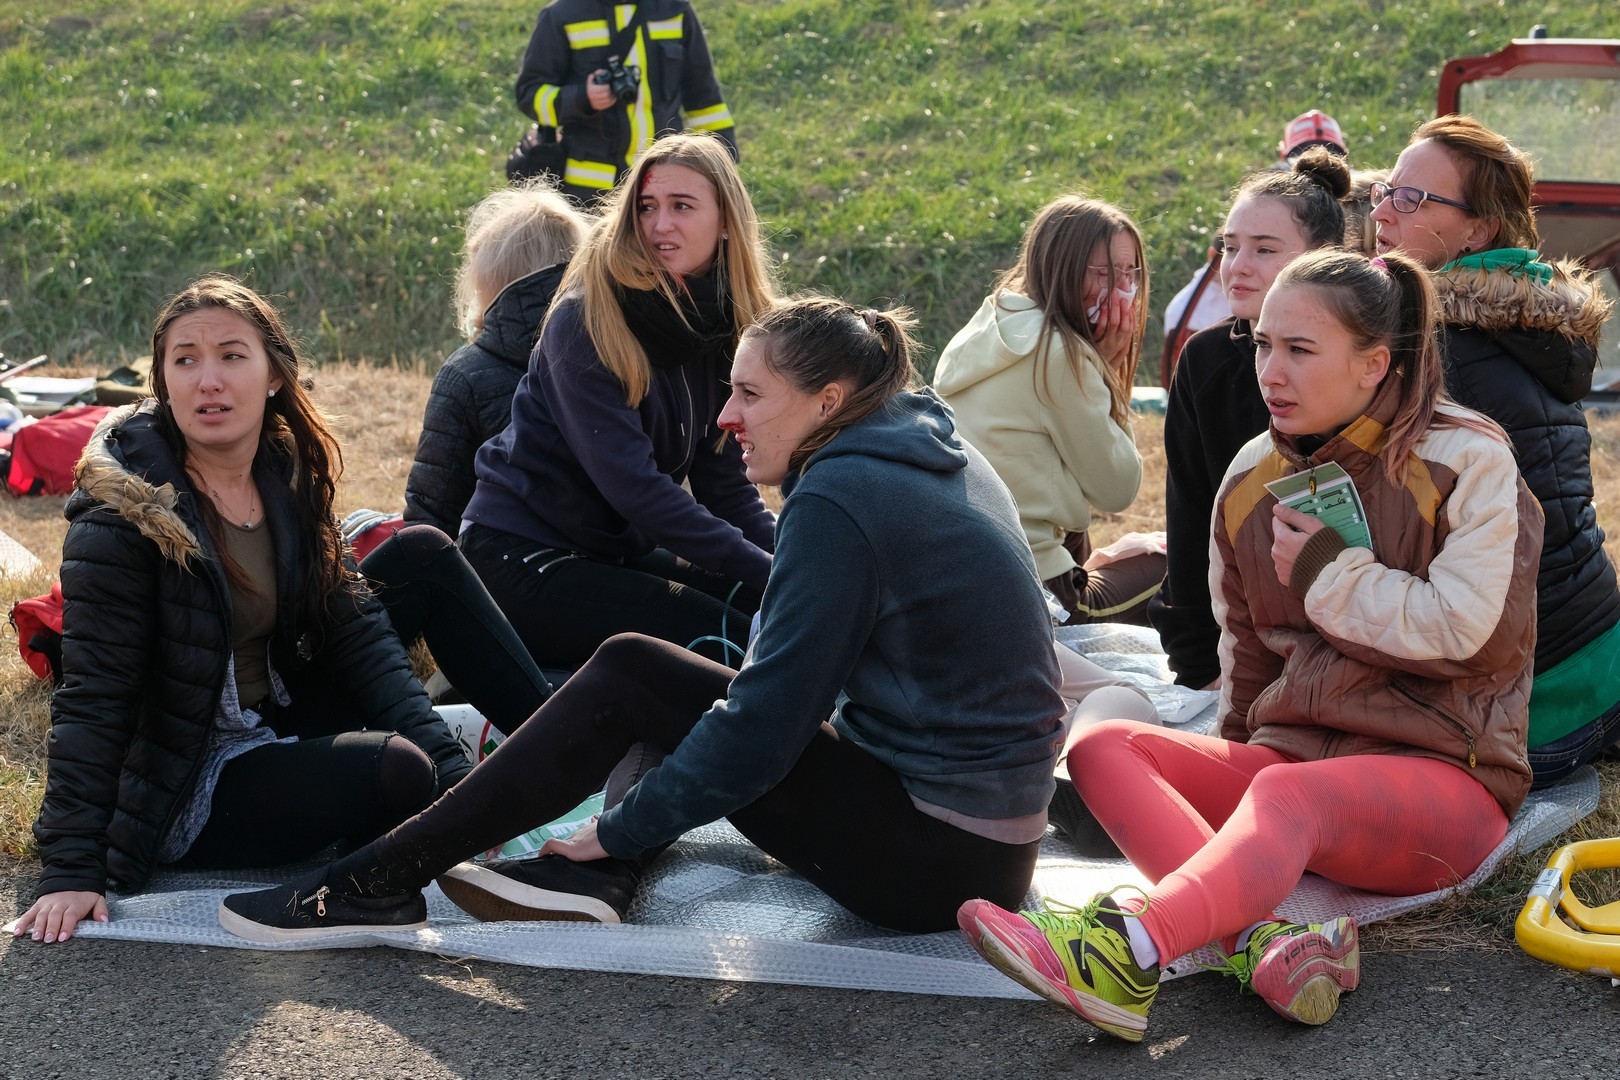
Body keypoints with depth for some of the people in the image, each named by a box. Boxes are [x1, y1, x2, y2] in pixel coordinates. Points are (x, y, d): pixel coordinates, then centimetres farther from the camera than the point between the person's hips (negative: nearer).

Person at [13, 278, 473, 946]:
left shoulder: (289, 476, -1)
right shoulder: (124, 510, -21)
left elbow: (353, 630, -4)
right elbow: (92, 698, -22)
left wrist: (449, 764, -14)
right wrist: (71, 870, -25)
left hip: (274, 726, 8)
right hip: (178, 789, -7)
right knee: (398, 772, -28)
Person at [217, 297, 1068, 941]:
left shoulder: (839, 500, -18)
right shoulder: (934, 450, 10)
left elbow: (761, 725, -18)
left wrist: (619, 830, -5)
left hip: (936, 859, -9)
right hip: (993, 832, 9)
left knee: (629, 675, -5)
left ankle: (387, 879, -2)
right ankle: (596, 879, 3)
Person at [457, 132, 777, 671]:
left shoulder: (723, 324, 2)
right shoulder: (587, 321, -18)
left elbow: (725, 486, 1)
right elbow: (633, 485, -25)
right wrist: (767, 569, -27)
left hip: (618, 553, 8)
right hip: (521, 559, -8)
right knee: (732, 643, -21)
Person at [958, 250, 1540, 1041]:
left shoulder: (1464, 462, -4)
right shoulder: (1253, 480, 13)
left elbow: (1470, 633, -14)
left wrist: (1327, 571, -9)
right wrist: (1231, 772, 13)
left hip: (1442, 772, -6)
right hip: (1288, 756, 7)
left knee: (1288, 795, -39)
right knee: (1101, 749, -17)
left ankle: (1126, 955, -63)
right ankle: (1260, 939, -41)